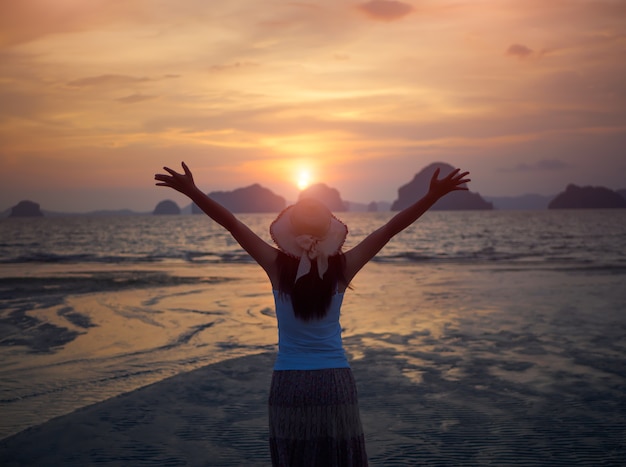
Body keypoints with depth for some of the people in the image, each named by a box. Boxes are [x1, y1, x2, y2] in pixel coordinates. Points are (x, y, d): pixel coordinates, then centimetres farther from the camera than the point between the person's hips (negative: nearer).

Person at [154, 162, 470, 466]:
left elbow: (231, 223, -12)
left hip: (289, 383, 0)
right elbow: (392, 228, -9)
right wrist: (433, 196, -8)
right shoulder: (342, 268, -9)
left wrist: (191, 191, -12)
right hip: (335, 381, 0)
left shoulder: (278, 266, -10)